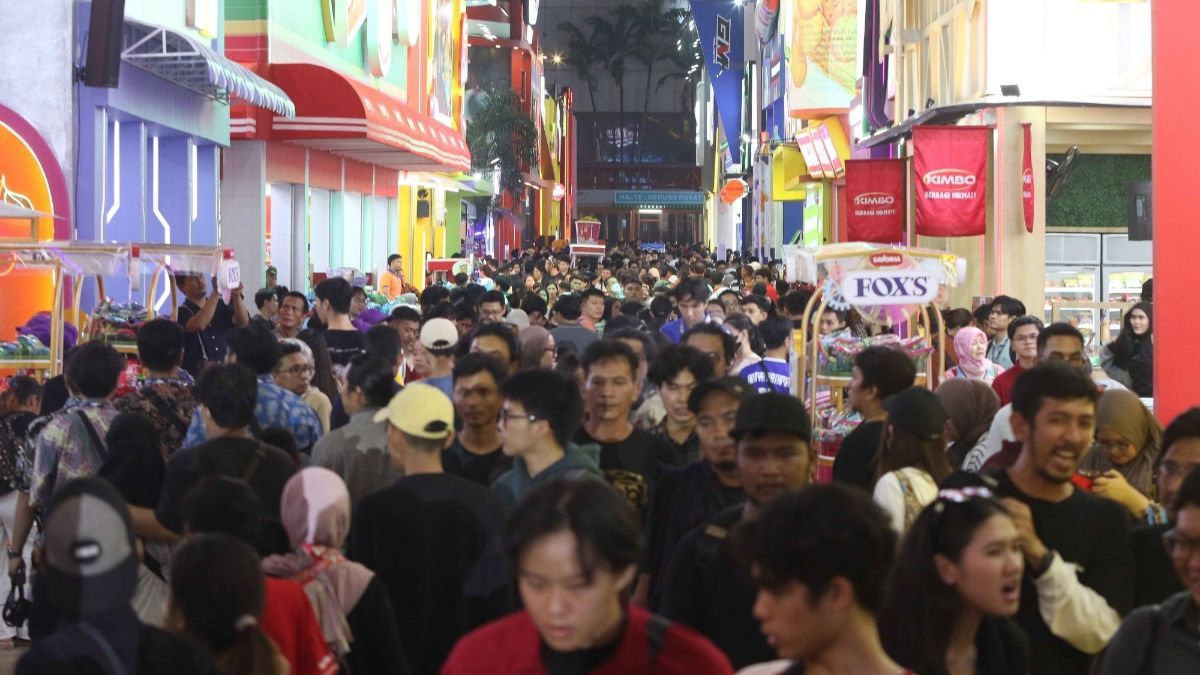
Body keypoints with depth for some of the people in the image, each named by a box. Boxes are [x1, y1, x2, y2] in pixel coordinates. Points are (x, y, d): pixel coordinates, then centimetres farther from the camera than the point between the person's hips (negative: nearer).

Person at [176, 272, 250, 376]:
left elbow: (243, 321, -7)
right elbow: (198, 325, -27)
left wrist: (236, 296, -25)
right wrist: (216, 292, -30)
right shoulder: (182, 312, -5)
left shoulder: (220, 305, 10)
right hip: (197, 376, -4)